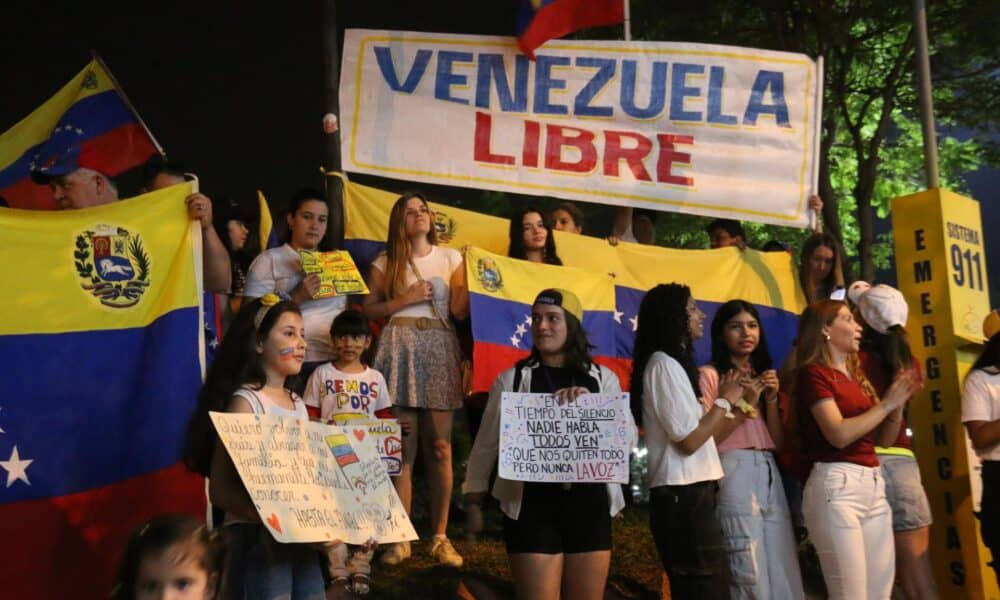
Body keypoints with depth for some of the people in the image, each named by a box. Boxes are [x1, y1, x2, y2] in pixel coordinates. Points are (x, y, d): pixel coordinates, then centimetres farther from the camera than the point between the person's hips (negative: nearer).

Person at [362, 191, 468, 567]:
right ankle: (401, 537, 4)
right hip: (401, 349, 0)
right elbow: (368, 309, 5)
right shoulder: (386, 262, 10)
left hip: (440, 350, 1)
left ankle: (440, 537, 8)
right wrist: (404, 299, -7)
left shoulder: (451, 257, 11)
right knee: (402, 447, -2)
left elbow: (460, 311, 4)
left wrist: (472, 272, -4)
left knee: (440, 448, -1)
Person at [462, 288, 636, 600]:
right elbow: (486, 444, 6)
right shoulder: (512, 379, 1)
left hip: (590, 508, 3)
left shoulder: (603, 378, 7)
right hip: (533, 508, -2)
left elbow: (629, 440, -1)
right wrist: (473, 498, 7)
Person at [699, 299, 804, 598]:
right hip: (736, 473, -7)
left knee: (784, 573, 5)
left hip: (770, 474, 7)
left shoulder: (763, 376, 20)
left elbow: (778, 441, 12)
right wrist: (745, 405, -13)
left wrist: (771, 400, -2)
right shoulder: (709, 375, 0)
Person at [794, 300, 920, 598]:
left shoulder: (856, 375, 19)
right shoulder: (813, 373, -5)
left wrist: (899, 403, 4)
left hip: (873, 484, 8)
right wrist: (886, 403, -7)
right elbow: (839, 434, -16)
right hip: (837, 485, -8)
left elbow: (884, 439, 20)